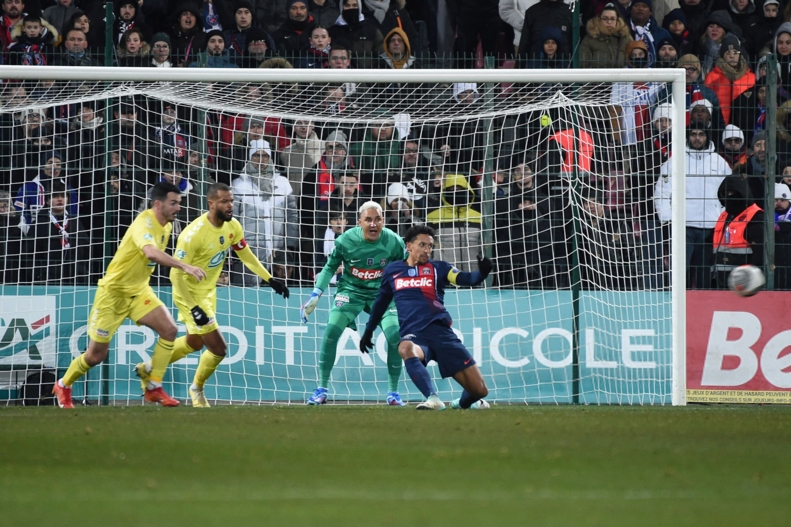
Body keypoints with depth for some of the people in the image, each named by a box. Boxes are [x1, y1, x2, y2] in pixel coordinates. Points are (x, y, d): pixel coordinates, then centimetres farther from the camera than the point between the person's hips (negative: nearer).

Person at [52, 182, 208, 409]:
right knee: (96, 354, 1)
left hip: (139, 291, 7)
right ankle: (63, 386, 28)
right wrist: (184, 266, -54)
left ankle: (154, 388, -4)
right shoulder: (144, 223, -26)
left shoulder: (165, 227, 1)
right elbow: (151, 252, -47)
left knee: (169, 330, -14)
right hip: (114, 290, -7)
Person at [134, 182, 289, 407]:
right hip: (189, 294, -8)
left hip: (208, 291, 8)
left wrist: (269, 279, 2)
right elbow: (176, 274, -27)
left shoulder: (233, 227, -9)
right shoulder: (193, 234, -31)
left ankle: (148, 368, 45)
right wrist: (193, 308, -29)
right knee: (218, 347, -9)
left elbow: (246, 255, 8)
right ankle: (197, 389, 19)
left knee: (195, 342, 25)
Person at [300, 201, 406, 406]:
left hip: (381, 292, 1)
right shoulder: (345, 241, -19)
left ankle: (393, 392, 2)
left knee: (395, 335, -17)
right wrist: (316, 295, -10)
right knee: (331, 331, -20)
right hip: (351, 290, -1)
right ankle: (322, 389, -6)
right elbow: (330, 267, -3)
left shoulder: (394, 242, -16)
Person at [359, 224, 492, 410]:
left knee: (479, 390, -5)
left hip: (441, 332, 1)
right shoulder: (392, 271, 13)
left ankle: (464, 401, 31)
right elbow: (381, 302, 28)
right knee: (406, 348, -42)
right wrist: (368, 331, 34)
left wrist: (482, 273, -28)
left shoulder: (438, 268, 8)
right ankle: (433, 399, -49)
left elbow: (467, 279, -7)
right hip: (414, 334, 0)